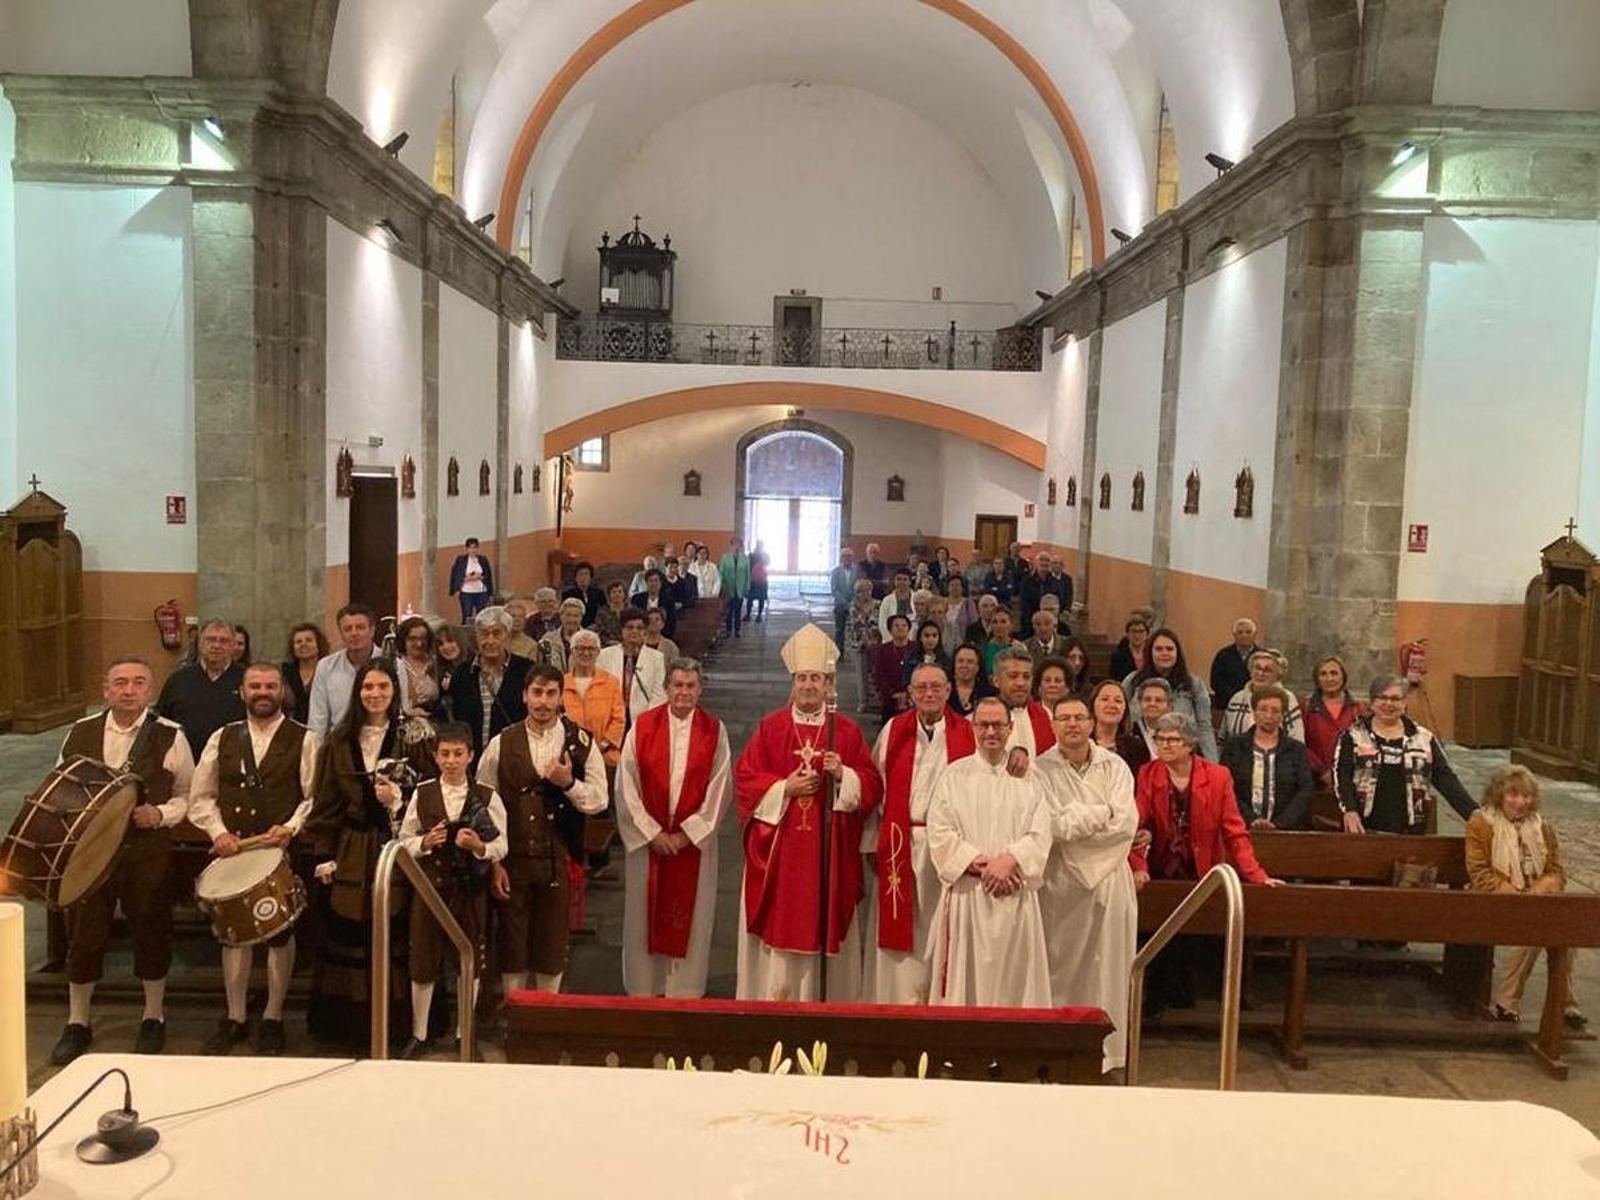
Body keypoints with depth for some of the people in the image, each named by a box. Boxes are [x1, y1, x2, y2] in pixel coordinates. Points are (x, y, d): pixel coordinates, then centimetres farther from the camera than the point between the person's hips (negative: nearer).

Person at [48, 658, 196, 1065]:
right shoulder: (80, 733, 3)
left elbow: (188, 795, 1)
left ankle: (153, 1017, 29)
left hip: (148, 851, -2)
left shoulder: (170, 736, -5)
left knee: (151, 932, 9)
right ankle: (78, 1022, 28)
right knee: (83, 935, 8)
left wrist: (160, 814, -16)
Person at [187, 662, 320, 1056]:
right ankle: (234, 1019, 24)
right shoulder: (222, 739, 9)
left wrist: (290, 828, -18)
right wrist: (218, 832, -5)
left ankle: (273, 1019, 19)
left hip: (284, 851, -3)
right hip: (232, 850, 3)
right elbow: (201, 797, 10)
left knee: (281, 933, 5)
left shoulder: (304, 740, -1)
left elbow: (317, 797, -5)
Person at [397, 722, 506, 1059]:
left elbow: (501, 846, -3)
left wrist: (479, 847, -22)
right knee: (423, 961, 7)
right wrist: (425, 843, -14)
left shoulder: (487, 797, -3)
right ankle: (419, 1035, 24)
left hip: (471, 888, -1)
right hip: (430, 884, 1)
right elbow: (405, 840, 5)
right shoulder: (422, 794, 2)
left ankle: (464, 1034, 25)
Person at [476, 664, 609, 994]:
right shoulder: (501, 744, -1)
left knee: (553, 943, 10)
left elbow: (599, 800, 0)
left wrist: (569, 783, -18)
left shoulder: (581, 743, -1)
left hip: (559, 859, 0)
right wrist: (493, 863, -4)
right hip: (512, 859, 0)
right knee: (511, 942, 9)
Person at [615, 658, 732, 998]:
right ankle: (642, 990, 23)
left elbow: (719, 789, -4)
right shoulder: (643, 727, -2)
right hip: (647, 838, 0)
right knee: (644, 916, 8)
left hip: (695, 840, 0)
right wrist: (652, 833, -8)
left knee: (690, 918, 6)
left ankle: (684, 992, 19)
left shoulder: (714, 731, -2)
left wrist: (686, 834, -8)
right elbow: (627, 786, -4)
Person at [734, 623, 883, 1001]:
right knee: (778, 923, 2)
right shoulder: (770, 727, 4)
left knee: (823, 923, 4)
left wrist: (842, 775, -15)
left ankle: (823, 1001, 15)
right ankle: (774, 997, 13)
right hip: (778, 850, 0)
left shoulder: (847, 731, 5)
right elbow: (744, 778, 1)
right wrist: (784, 787, -12)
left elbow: (872, 785, 3)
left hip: (829, 851, 0)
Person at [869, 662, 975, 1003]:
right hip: (900, 846, 1)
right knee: (900, 926, 6)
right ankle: (900, 1000, 16)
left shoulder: (968, 734, 3)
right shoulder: (893, 731, 6)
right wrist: (873, 844, 3)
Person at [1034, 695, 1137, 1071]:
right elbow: (1053, 825, -16)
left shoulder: (1114, 767, 3)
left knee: (1107, 968, 7)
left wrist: (1074, 820, -10)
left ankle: (1105, 1053, 18)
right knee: (1061, 970, 5)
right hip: (1060, 884, -2)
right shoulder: (1042, 770, -5)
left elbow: (1127, 823, -9)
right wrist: (1104, 812, -8)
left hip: (1110, 882, 2)